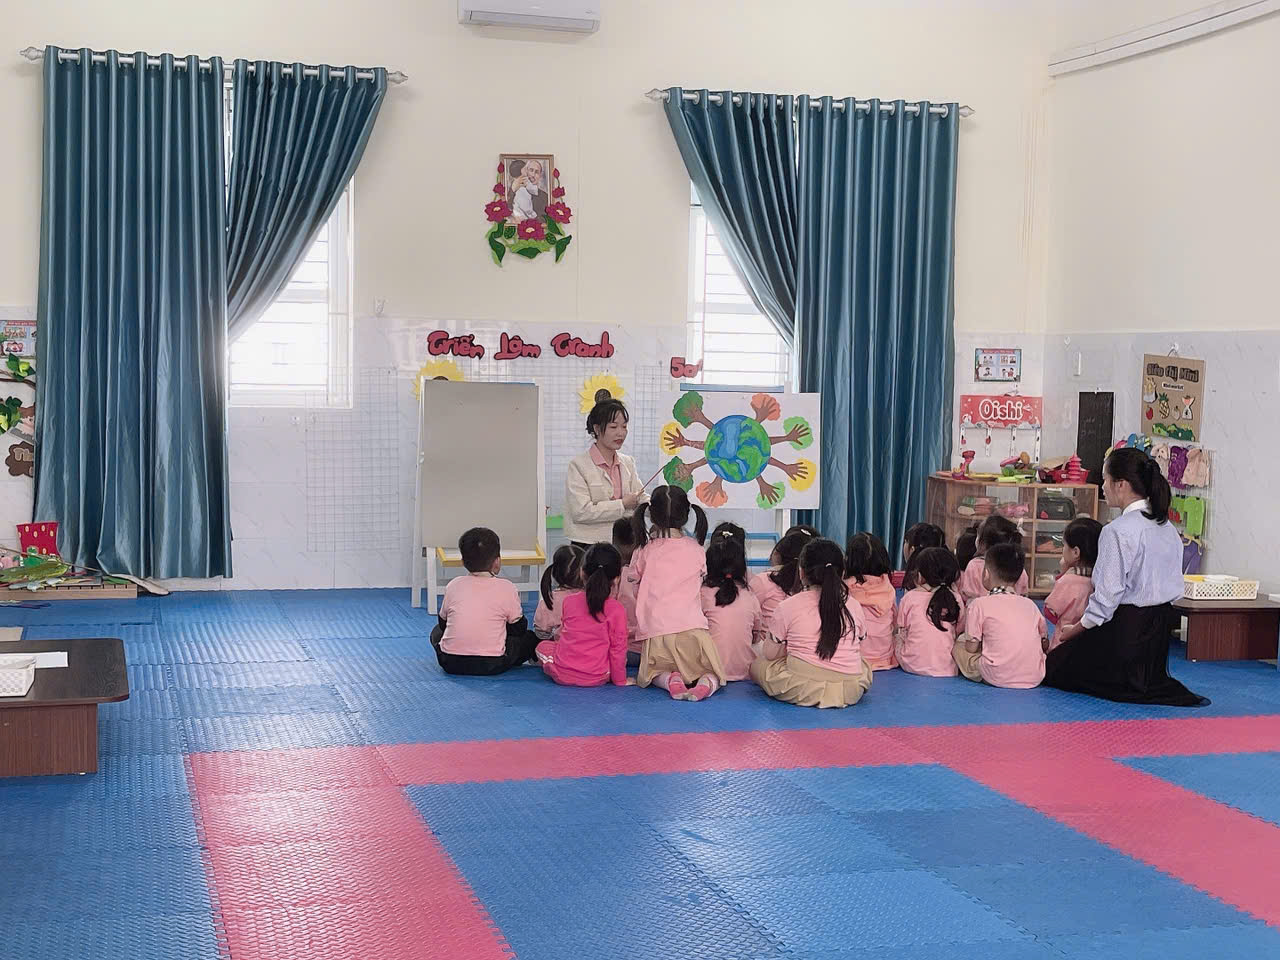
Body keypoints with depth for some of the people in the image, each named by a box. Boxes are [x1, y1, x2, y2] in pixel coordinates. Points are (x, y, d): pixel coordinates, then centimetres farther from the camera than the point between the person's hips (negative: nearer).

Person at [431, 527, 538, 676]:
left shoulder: (453, 585, 4)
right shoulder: (506, 588, -4)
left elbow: (443, 623, 16)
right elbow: (519, 628, 5)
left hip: (451, 663, 1)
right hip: (491, 665, -1)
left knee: (437, 631, 32)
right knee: (530, 638, 19)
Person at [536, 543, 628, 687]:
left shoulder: (569, 601, -5)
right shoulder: (617, 610, -12)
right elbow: (618, 647, -6)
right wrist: (620, 680, 6)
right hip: (598, 678, -1)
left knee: (542, 646, 28)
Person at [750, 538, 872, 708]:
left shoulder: (788, 606, -2)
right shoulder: (854, 605, 4)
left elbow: (771, 654, 4)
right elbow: (858, 650, 14)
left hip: (802, 689, -1)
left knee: (758, 664, 21)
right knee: (864, 665, 35)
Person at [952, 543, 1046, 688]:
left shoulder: (980, 604, -1)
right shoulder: (1030, 604, 11)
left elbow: (971, 648, 1)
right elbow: (1044, 642, 17)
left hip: (998, 678, -3)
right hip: (1035, 678, 3)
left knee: (958, 643, 18)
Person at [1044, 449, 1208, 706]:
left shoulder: (1117, 532, -19)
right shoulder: (1168, 528, 7)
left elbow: (1108, 596, -20)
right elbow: (1175, 586, 12)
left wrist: (1075, 630, -6)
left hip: (1125, 627, -9)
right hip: (1161, 627, 9)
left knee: (1051, 667, 6)